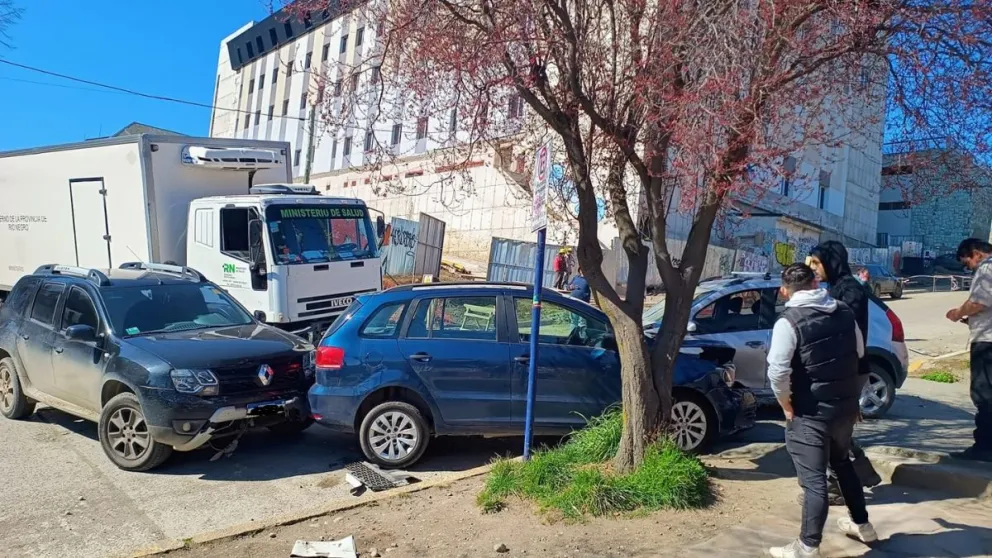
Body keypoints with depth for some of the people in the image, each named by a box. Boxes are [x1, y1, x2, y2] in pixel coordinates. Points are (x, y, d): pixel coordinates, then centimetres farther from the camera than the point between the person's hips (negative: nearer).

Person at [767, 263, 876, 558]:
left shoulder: (789, 321, -18)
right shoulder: (844, 312, 4)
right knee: (842, 463, 27)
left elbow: (777, 372, -23)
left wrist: (788, 407, -9)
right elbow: (859, 352, 15)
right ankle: (862, 525, 42)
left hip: (812, 412, -7)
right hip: (847, 404, 7)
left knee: (813, 480, -1)